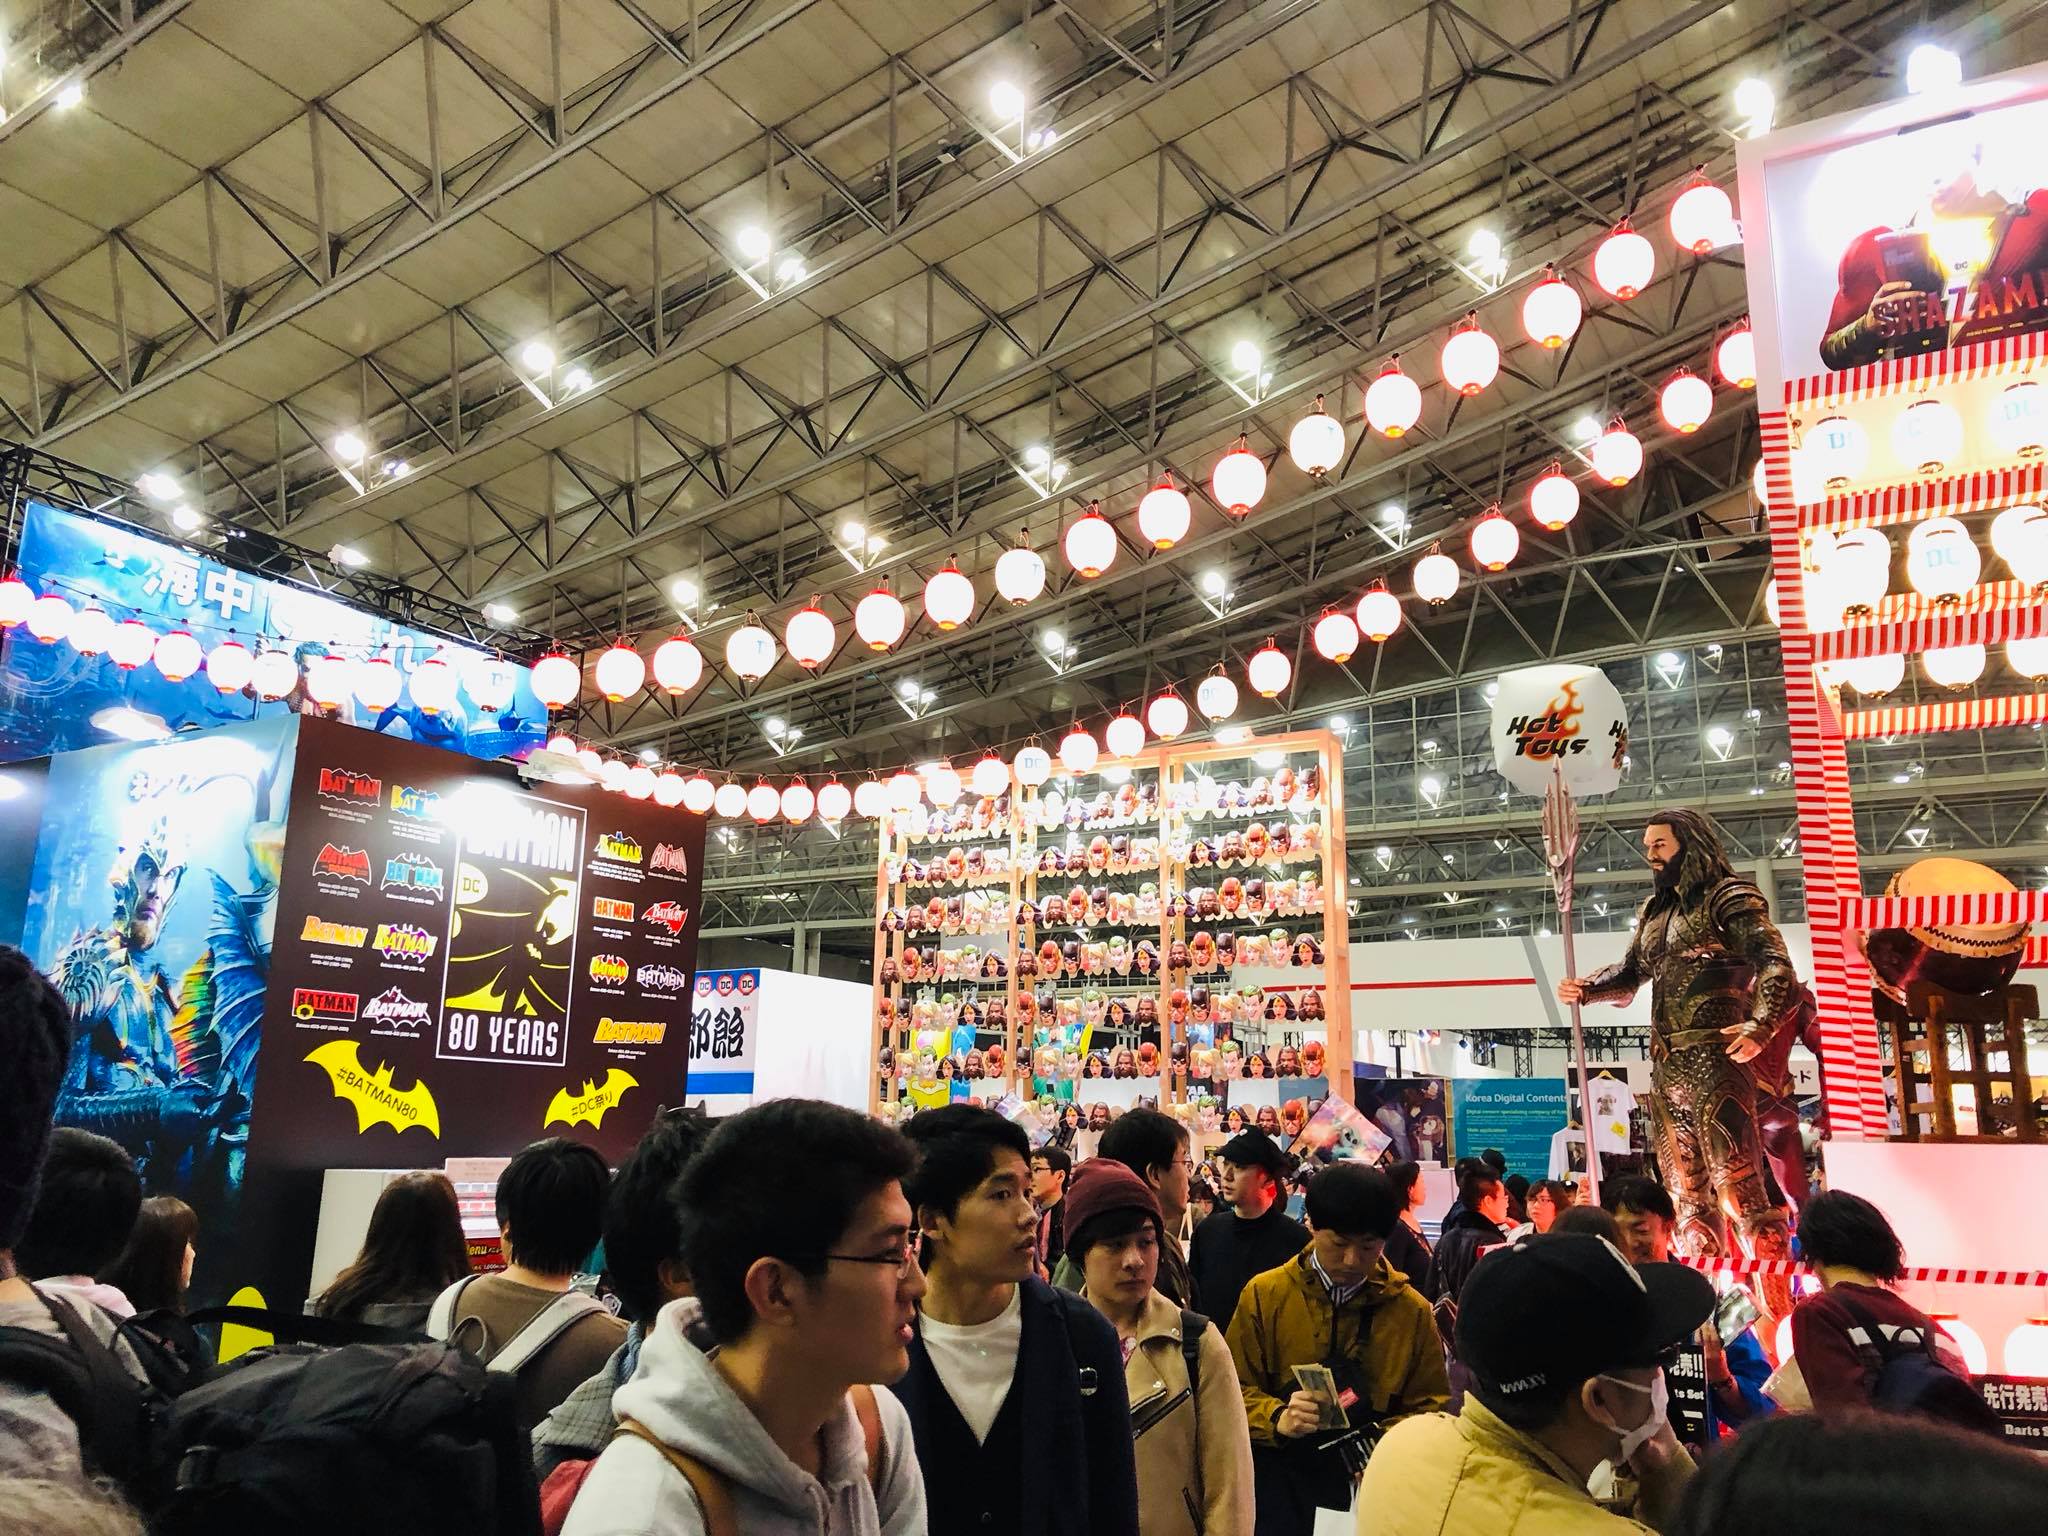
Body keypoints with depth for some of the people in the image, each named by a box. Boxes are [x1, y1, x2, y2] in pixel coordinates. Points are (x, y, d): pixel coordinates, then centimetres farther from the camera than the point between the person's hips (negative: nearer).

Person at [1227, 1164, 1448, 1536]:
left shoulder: (1412, 1309, 2)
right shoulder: (1264, 1294, -3)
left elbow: (1430, 1404, 6)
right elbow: (1233, 1390, -1)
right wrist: (1278, 1419, -19)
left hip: (1375, 1483, 2)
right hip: (1280, 1482, -2)